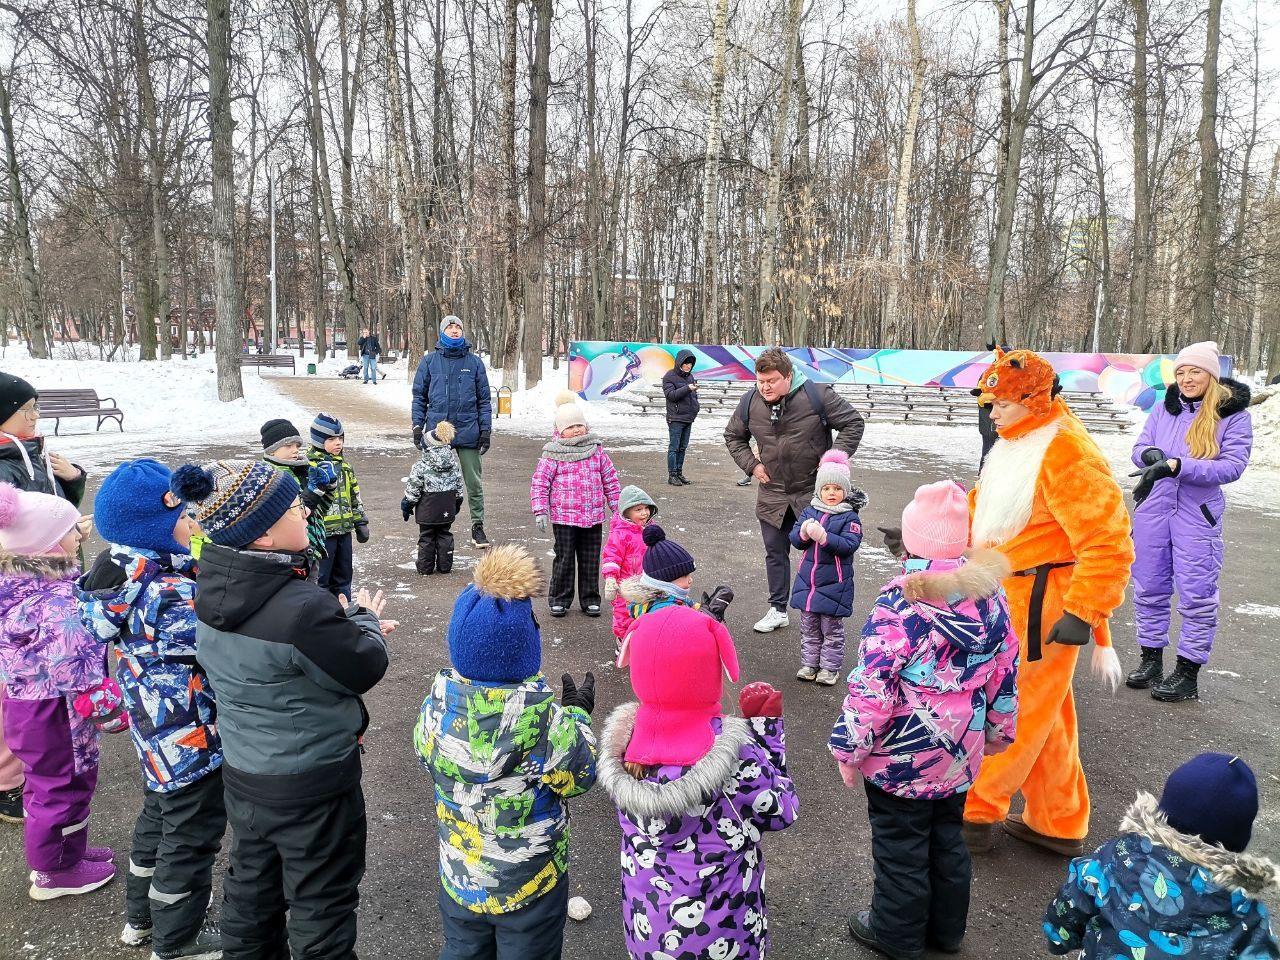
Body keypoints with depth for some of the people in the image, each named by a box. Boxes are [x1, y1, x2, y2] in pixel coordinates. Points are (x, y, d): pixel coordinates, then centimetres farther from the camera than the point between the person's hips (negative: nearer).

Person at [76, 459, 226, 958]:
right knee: (191, 837, 11)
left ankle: (141, 917, 49)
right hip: (190, 739, -9)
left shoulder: (129, 575, -4)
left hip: (157, 731, 10)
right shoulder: (171, 597, -32)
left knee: (158, 817, 29)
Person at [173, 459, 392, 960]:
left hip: (242, 774, 8)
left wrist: (345, 628, 5)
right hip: (312, 786, -8)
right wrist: (364, 620, 0)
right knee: (321, 904, 14)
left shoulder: (214, 586, -7)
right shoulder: (301, 608, -33)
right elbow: (364, 670, -18)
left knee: (251, 889, 27)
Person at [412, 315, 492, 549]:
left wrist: (486, 430, 2)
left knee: (473, 482, 3)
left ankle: (478, 526, 13)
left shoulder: (474, 362, 5)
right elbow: (419, 396, 8)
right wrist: (417, 425, 0)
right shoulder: (429, 361, 5)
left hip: (468, 431, 0)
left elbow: (484, 399, 7)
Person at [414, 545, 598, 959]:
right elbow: (579, 778, -14)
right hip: (530, 885, -3)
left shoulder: (437, 705, -19)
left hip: (461, 878, 3)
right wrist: (579, 715, 0)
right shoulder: (546, 721, -31)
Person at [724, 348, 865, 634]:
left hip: (813, 490, -4)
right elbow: (733, 436, 15)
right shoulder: (750, 402, -2)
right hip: (773, 494, 4)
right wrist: (751, 464, 2)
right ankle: (778, 610, 30)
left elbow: (853, 423, -6)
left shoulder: (817, 395, -15)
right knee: (775, 553, 14)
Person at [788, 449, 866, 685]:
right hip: (807, 580, 5)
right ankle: (809, 663, 28)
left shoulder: (849, 517, -9)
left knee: (832, 629, 7)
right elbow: (795, 540, 1)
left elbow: (849, 545, -20)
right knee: (809, 627, 15)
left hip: (834, 584, -4)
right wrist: (804, 532, -21)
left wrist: (823, 536, -30)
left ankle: (830, 667, 20)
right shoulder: (809, 512, 4)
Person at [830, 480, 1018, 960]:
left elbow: (872, 687, -23)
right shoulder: (990, 593, -5)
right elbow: (1006, 673, 6)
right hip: (961, 753, 6)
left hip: (903, 756, -6)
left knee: (900, 848, 13)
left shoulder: (900, 603, -25)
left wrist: (849, 749, -10)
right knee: (947, 837, 24)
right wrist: (997, 730, 20)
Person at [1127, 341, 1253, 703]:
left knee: (1196, 594, 1)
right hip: (1153, 510, 4)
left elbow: (1232, 466, -14)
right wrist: (1151, 454, -19)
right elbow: (1140, 448, 6)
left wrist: (1176, 465, -25)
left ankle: (1188, 673, 13)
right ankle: (1151, 660, 26)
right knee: (1149, 588, 12)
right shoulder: (1165, 408, 6)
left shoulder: (1233, 414, -4)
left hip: (1198, 514, -4)